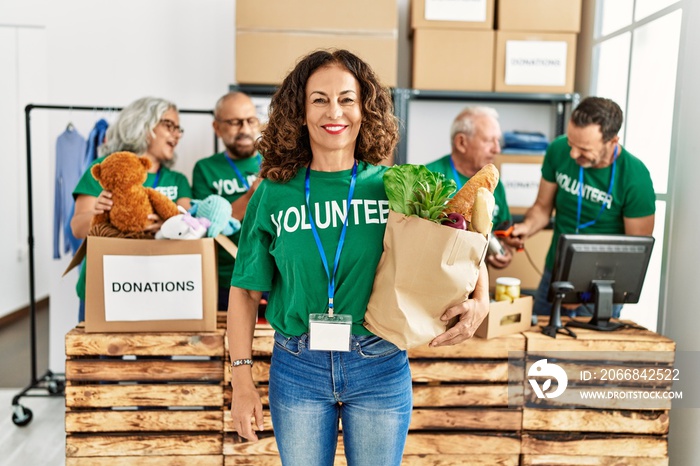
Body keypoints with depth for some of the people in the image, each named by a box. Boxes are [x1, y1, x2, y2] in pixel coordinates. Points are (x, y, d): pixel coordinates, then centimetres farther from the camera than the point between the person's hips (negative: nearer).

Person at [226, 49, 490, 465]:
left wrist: (480, 301, -16)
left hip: (380, 367, 0)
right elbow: (246, 289, 1)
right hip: (297, 368, 1)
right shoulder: (274, 194, -3)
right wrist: (242, 378, -3)